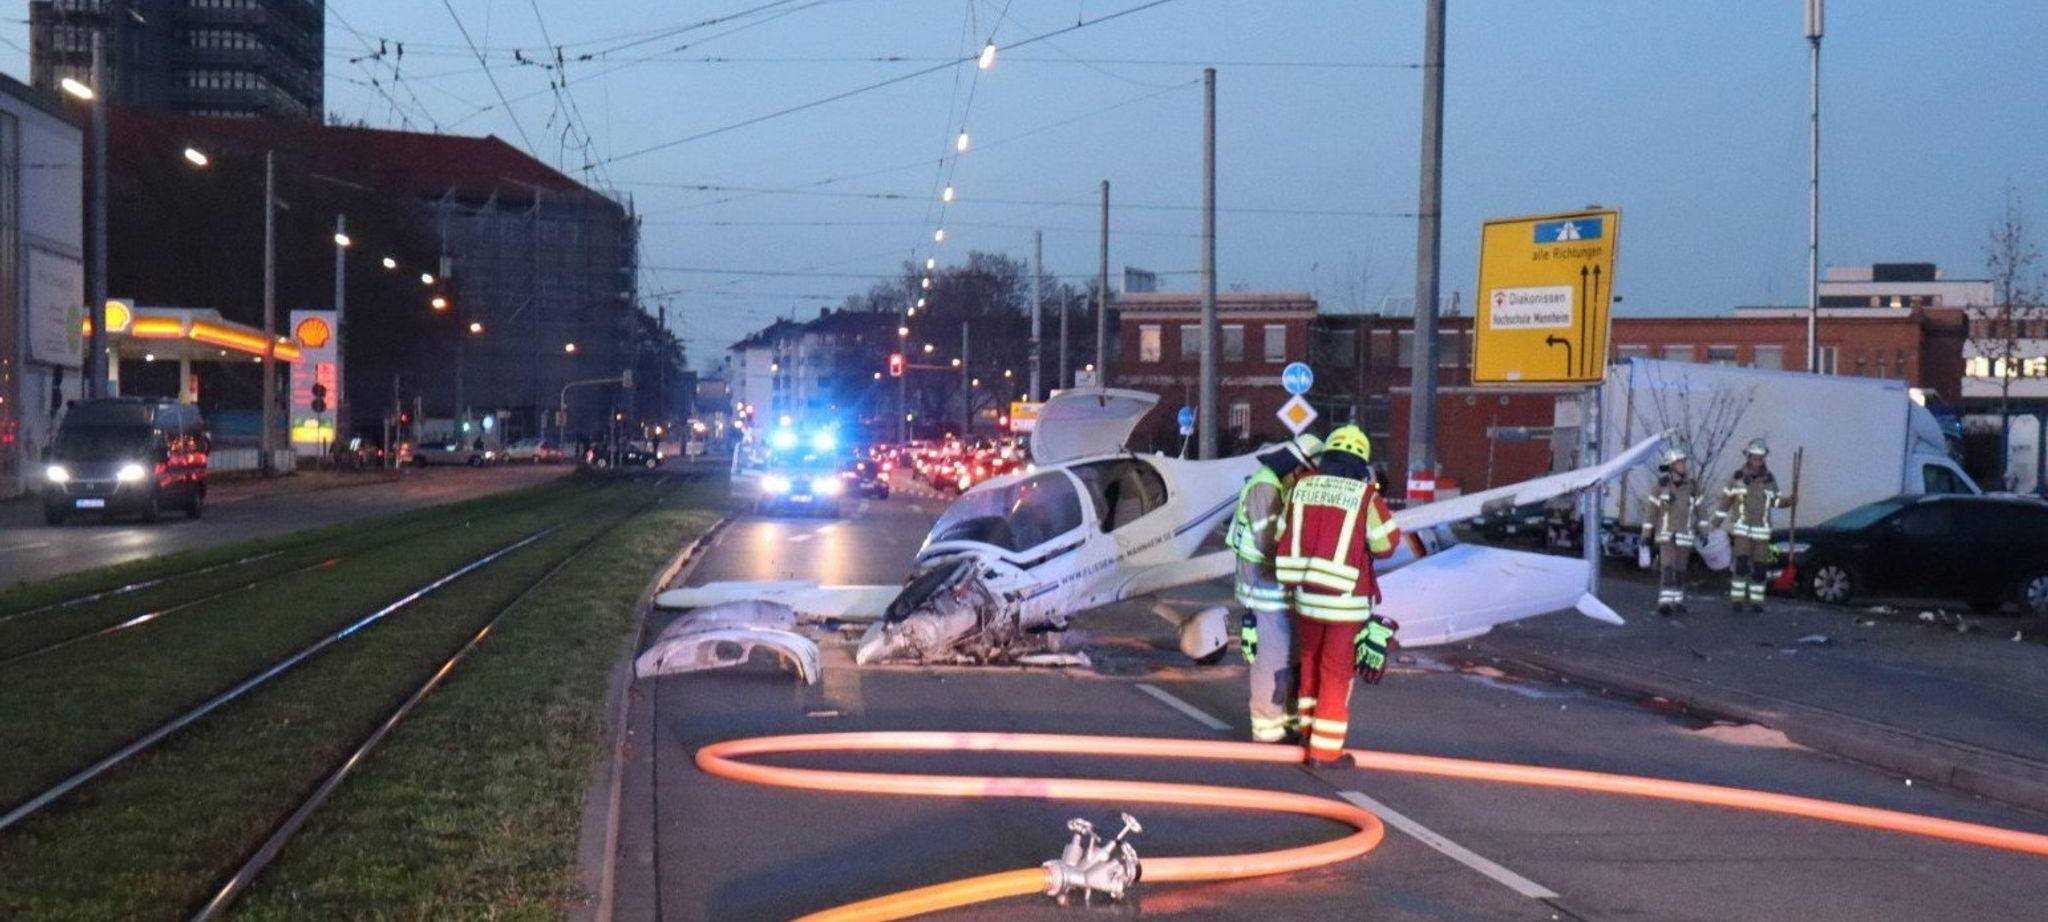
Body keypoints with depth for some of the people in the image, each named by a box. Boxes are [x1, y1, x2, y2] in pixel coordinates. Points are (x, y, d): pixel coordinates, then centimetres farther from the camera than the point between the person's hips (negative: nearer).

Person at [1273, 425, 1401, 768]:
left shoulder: (1302, 488, 0)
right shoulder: (1366, 495, -13)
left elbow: (1283, 536, 5)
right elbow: (1386, 544, -5)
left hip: (1306, 595, 4)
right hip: (1347, 599, -4)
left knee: (1311, 658, 25)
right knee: (1336, 672, 6)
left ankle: (1309, 724, 39)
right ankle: (1325, 748, 10)